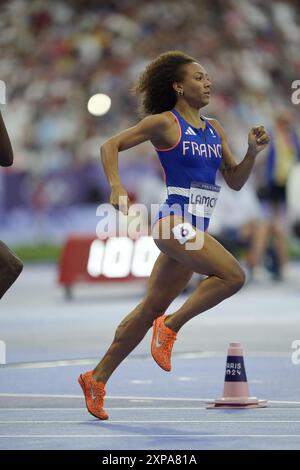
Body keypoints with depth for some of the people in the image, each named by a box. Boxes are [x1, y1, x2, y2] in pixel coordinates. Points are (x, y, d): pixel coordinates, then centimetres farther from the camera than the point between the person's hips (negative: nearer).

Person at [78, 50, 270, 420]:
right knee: (232, 275, -24)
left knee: (151, 309, 10)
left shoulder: (214, 129, 16)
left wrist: (252, 152, 1)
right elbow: (110, 145, -1)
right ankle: (172, 325, -8)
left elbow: (235, 181, 18)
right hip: (174, 221, -8)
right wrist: (116, 186, -16)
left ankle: (96, 378, 18)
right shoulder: (164, 123, -4)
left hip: (194, 230, 8)